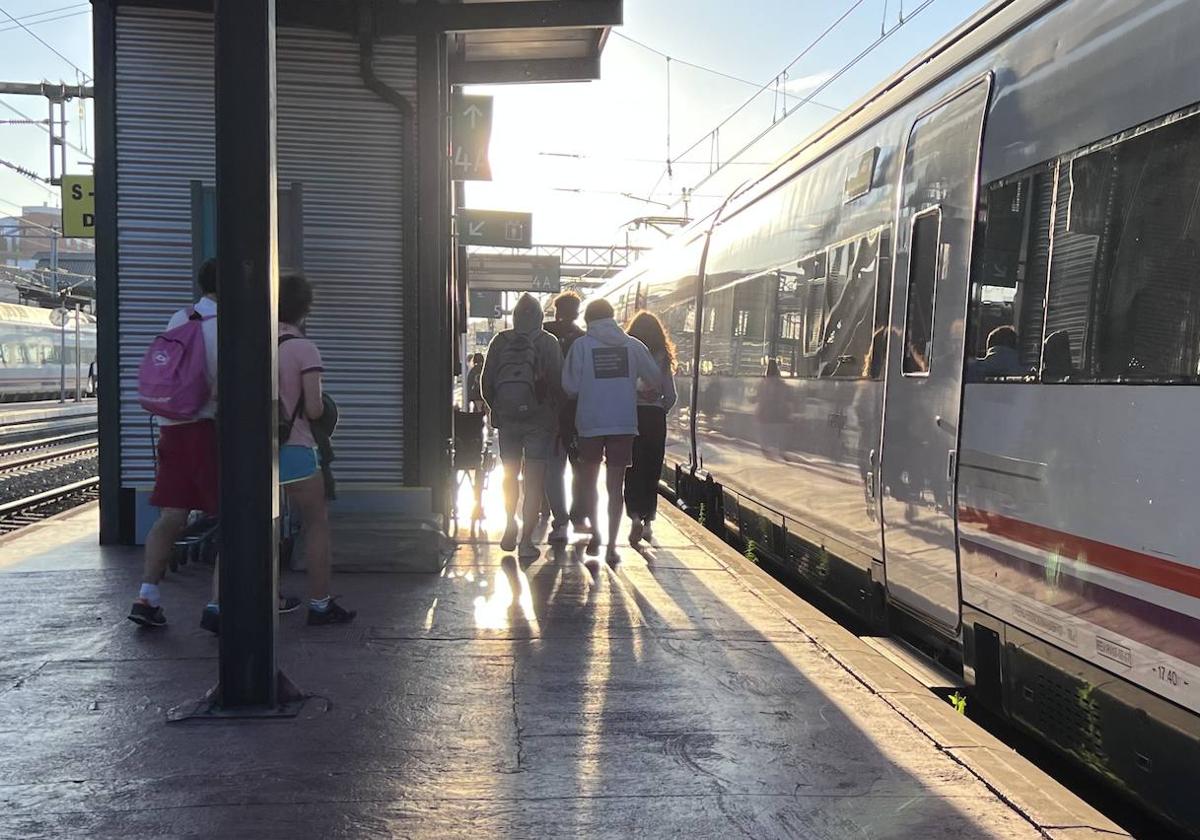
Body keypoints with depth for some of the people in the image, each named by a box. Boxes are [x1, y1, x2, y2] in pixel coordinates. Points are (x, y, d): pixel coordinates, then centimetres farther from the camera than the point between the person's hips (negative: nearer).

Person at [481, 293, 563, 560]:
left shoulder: (500, 341, 1)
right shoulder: (548, 343, -5)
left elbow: (486, 382, 3)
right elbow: (557, 384, -7)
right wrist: (554, 415, 5)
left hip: (506, 419, 3)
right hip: (538, 420, -2)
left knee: (510, 474, 21)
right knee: (534, 480, 0)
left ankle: (510, 528, 28)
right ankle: (526, 540, -3)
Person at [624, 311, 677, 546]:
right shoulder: (662, 357, 3)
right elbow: (671, 396, 0)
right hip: (654, 417, 2)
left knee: (632, 471, 4)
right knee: (652, 471, 10)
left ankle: (635, 516, -12)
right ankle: (648, 521, 15)